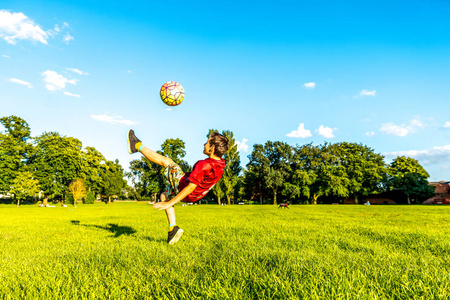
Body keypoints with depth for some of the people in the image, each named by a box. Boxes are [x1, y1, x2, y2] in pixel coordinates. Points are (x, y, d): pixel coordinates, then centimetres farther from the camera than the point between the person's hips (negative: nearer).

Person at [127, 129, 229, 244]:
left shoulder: (204, 165, -33)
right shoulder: (221, 164, -7)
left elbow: (190, 187, -32)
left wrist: (170, 203, -26)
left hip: (184, 189, -7)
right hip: (195, 196, 7)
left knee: (166, 160, 3)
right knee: (164, 195, 28)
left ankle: (137, 146, 17)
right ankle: (173, 229, 20)